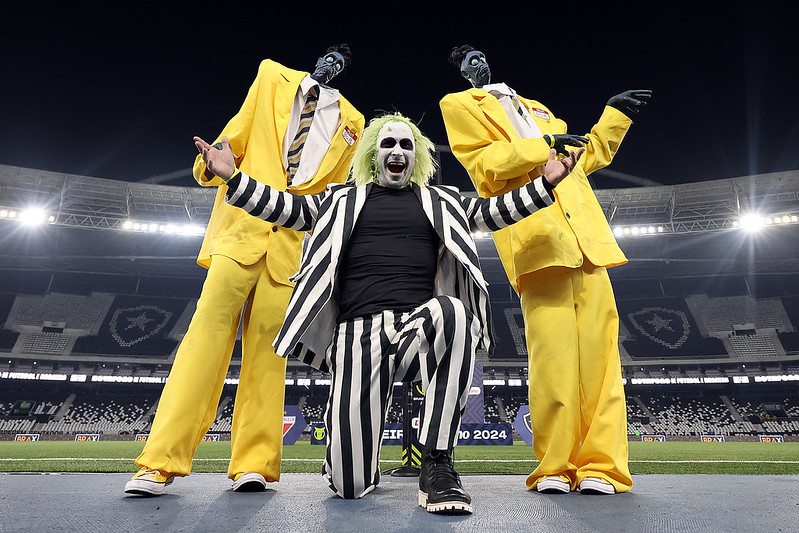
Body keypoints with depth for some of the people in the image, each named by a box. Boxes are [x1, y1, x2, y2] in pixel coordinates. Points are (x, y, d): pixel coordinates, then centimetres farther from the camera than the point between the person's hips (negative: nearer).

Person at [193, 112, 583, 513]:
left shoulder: (440, 202, 21)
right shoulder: (343, 200, 19)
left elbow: (494, 211, 15)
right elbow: (287, 207, 13)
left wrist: (545, 184, 4)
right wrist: (233, 177, 2)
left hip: (419, 326, 1)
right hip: (360, 332, -1)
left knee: (453, 310, -39)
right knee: (349, 485, -9)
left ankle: (436, 464, -27)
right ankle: (355, 460, 32)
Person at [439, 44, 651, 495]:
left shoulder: (535, 108, 34)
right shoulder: (459, 105, 16)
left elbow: (585, 158, 37)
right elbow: (485, 166, -1)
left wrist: (615, 115, 34)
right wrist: (543, 146, -4)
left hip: (586, 237, 6)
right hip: (537, 238, -6)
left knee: (599, 352, -3)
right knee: (553, 354, -12)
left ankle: (602, 465, 2)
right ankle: (554, 468, -1)